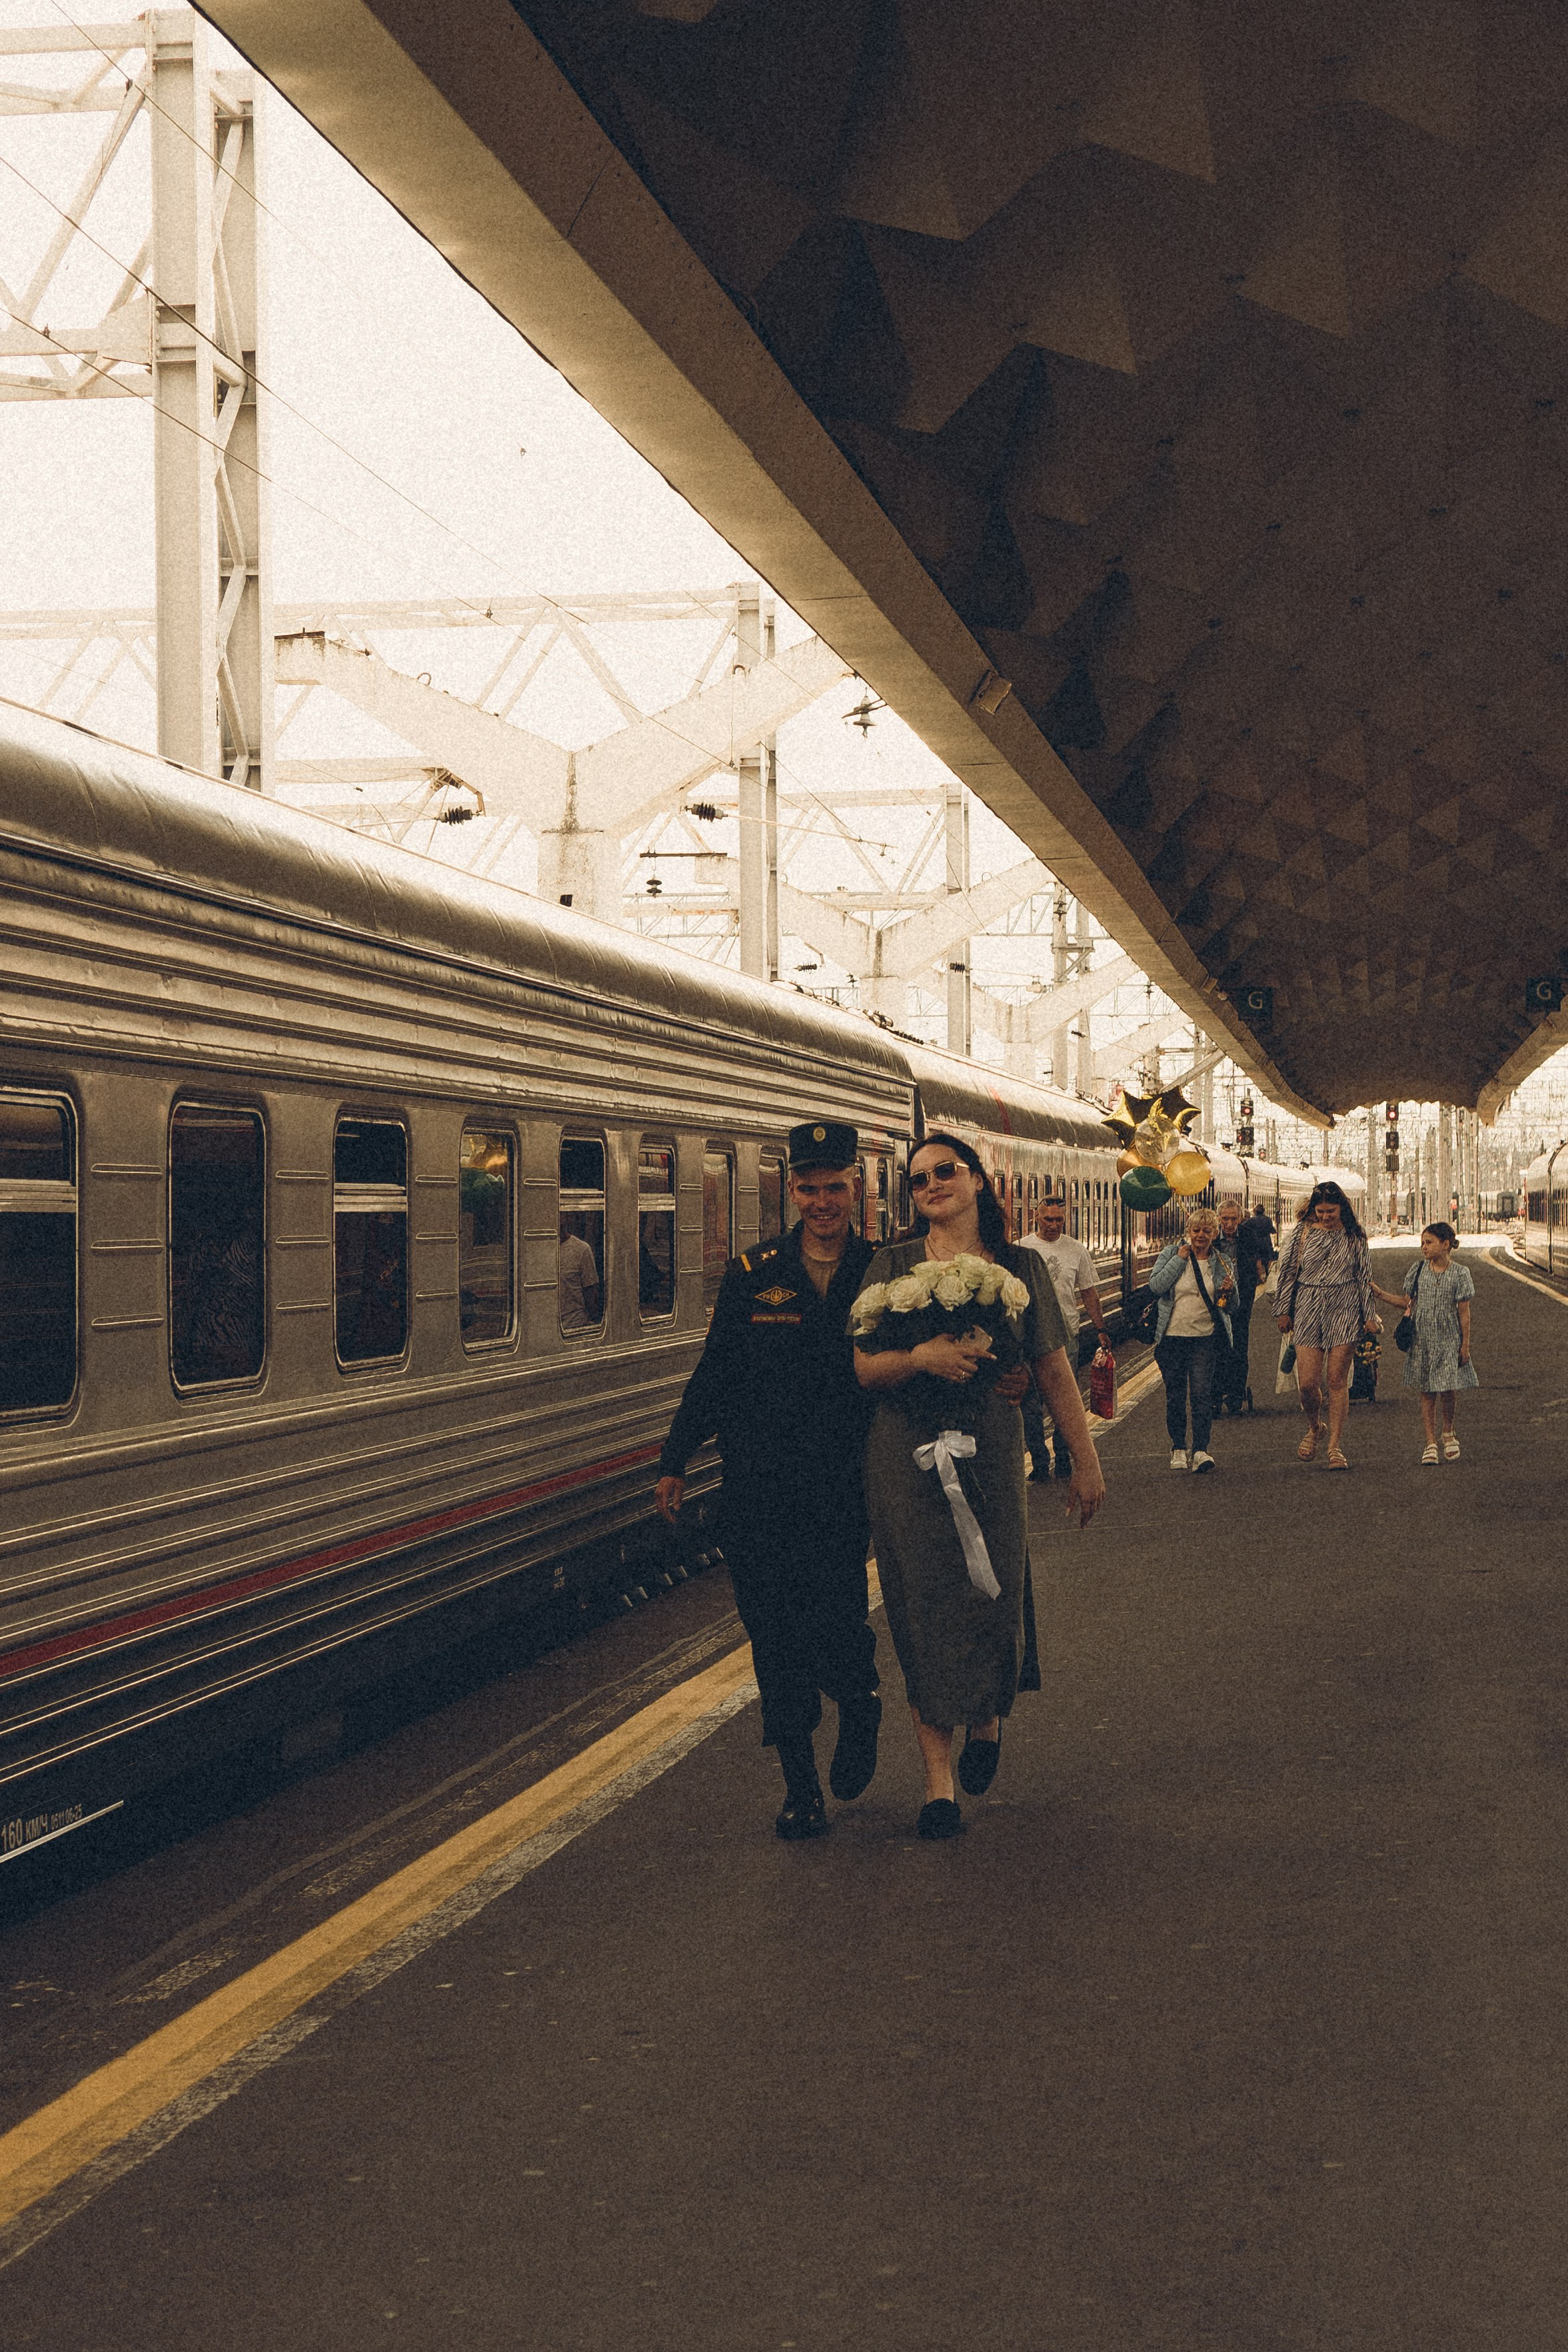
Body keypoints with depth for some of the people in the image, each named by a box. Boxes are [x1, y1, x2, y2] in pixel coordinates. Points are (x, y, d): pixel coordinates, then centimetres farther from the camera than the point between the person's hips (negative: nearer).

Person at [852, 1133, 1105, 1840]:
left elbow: (1054, 1370, 9)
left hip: (991, 1455, 1)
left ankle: (987, 1722, 31)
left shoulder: (1020, 1267, 7)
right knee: (923, 1610, 0)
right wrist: (921, 1356, -20)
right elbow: (864, 1368, -1)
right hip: (906, 1457, 0)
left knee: (994, 1602, -2)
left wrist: (1086, 1461, 8)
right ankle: (938, 1784, 7)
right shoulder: (891, 1266, 5)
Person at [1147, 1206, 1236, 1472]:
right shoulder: (1171, 1253, 3)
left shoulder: (1222, 1263, 7)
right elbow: (1156, 1285, -12)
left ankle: (1201, 1450, -14)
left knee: (1202, 1393, -12)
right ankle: (1178, 1448, 19)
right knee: (1175, 1395, 6)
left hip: (1206, 1337, 0)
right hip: (1173, 1336, 0)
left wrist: (1229, 1291, -10)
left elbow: (1230, 1307, 12)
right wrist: (1180, 1259, -11)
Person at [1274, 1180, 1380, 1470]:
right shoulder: (1302, 1232, 5)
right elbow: (1287, 1270, 9)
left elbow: (1364, 1277, 10)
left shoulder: (1354, 1236, 6)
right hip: (1308, 1310, 1)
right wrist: (1283, 1311, 7)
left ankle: (1335, 1445, 4)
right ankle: (1314, 1427, 23)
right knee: (1307, 1382, -6)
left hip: (1344, 1310, 0)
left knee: (1337, 1380, -4)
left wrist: (1370, 1315, 7)